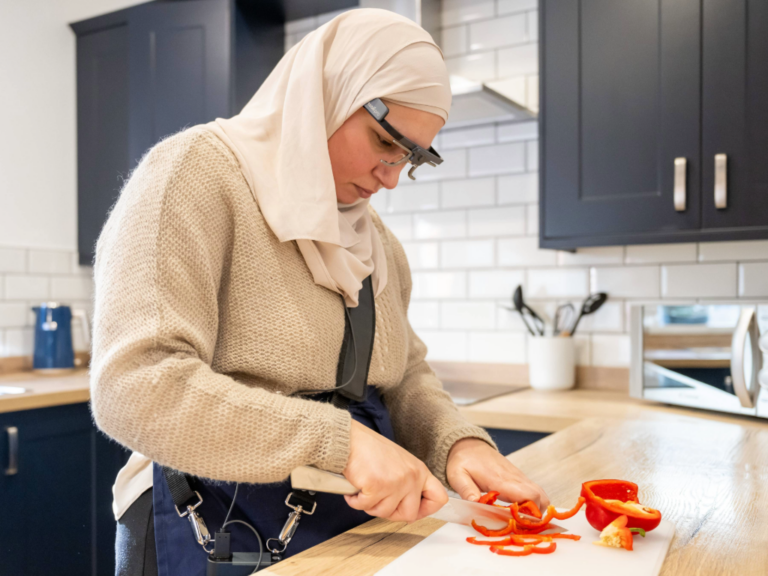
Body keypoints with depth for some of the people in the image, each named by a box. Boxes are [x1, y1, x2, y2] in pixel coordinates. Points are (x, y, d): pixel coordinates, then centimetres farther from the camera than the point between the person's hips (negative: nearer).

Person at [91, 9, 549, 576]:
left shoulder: (372, 236, 8)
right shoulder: (197, 173, -15)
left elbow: (406, 374, 10)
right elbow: (136, 386, -26)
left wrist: (459, 442, -11)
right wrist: (341, 440, -30)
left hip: (363, 520, 7)